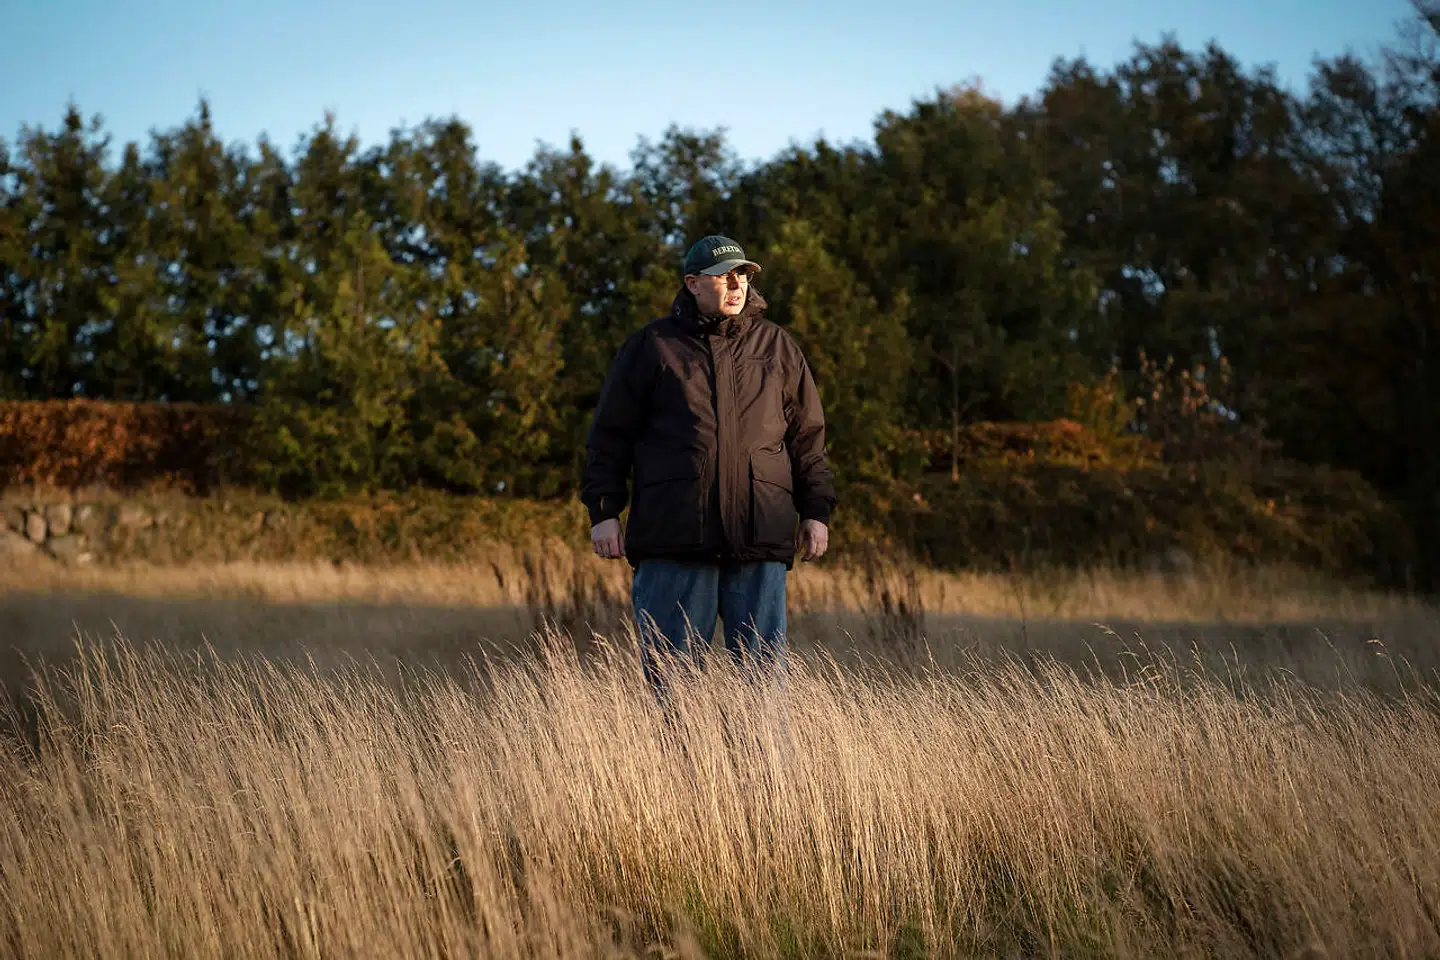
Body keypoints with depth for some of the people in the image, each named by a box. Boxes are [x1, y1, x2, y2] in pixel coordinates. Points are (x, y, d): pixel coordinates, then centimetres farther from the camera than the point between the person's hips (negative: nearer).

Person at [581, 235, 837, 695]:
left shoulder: (777, 347, 15)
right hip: (673, 537, -2)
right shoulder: (653, 345, 9)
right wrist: (604, 510, 1)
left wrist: (816, 511, 11)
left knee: (763, 673, 1)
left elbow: (807, 436, 18)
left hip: (760, 538, 2)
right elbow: (610, 434, 9)